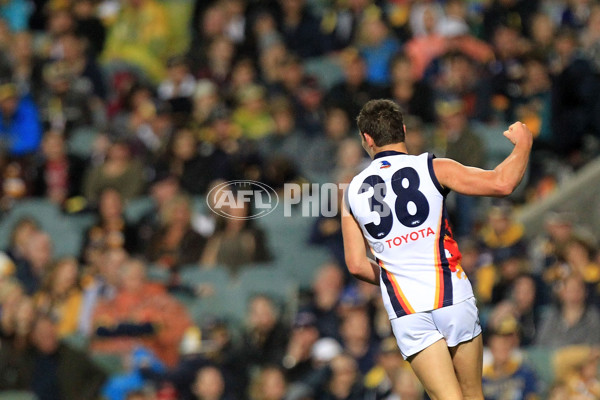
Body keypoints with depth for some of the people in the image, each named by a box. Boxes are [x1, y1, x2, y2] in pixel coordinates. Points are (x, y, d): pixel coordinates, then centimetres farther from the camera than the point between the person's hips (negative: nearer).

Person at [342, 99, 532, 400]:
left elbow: (356, 265, 9)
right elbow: (502, 183, -11)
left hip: (405, 312, 1)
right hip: (453, 297, -1)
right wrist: (523, 144, 8)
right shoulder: (433, 169, -2)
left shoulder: (353, 191, 7)